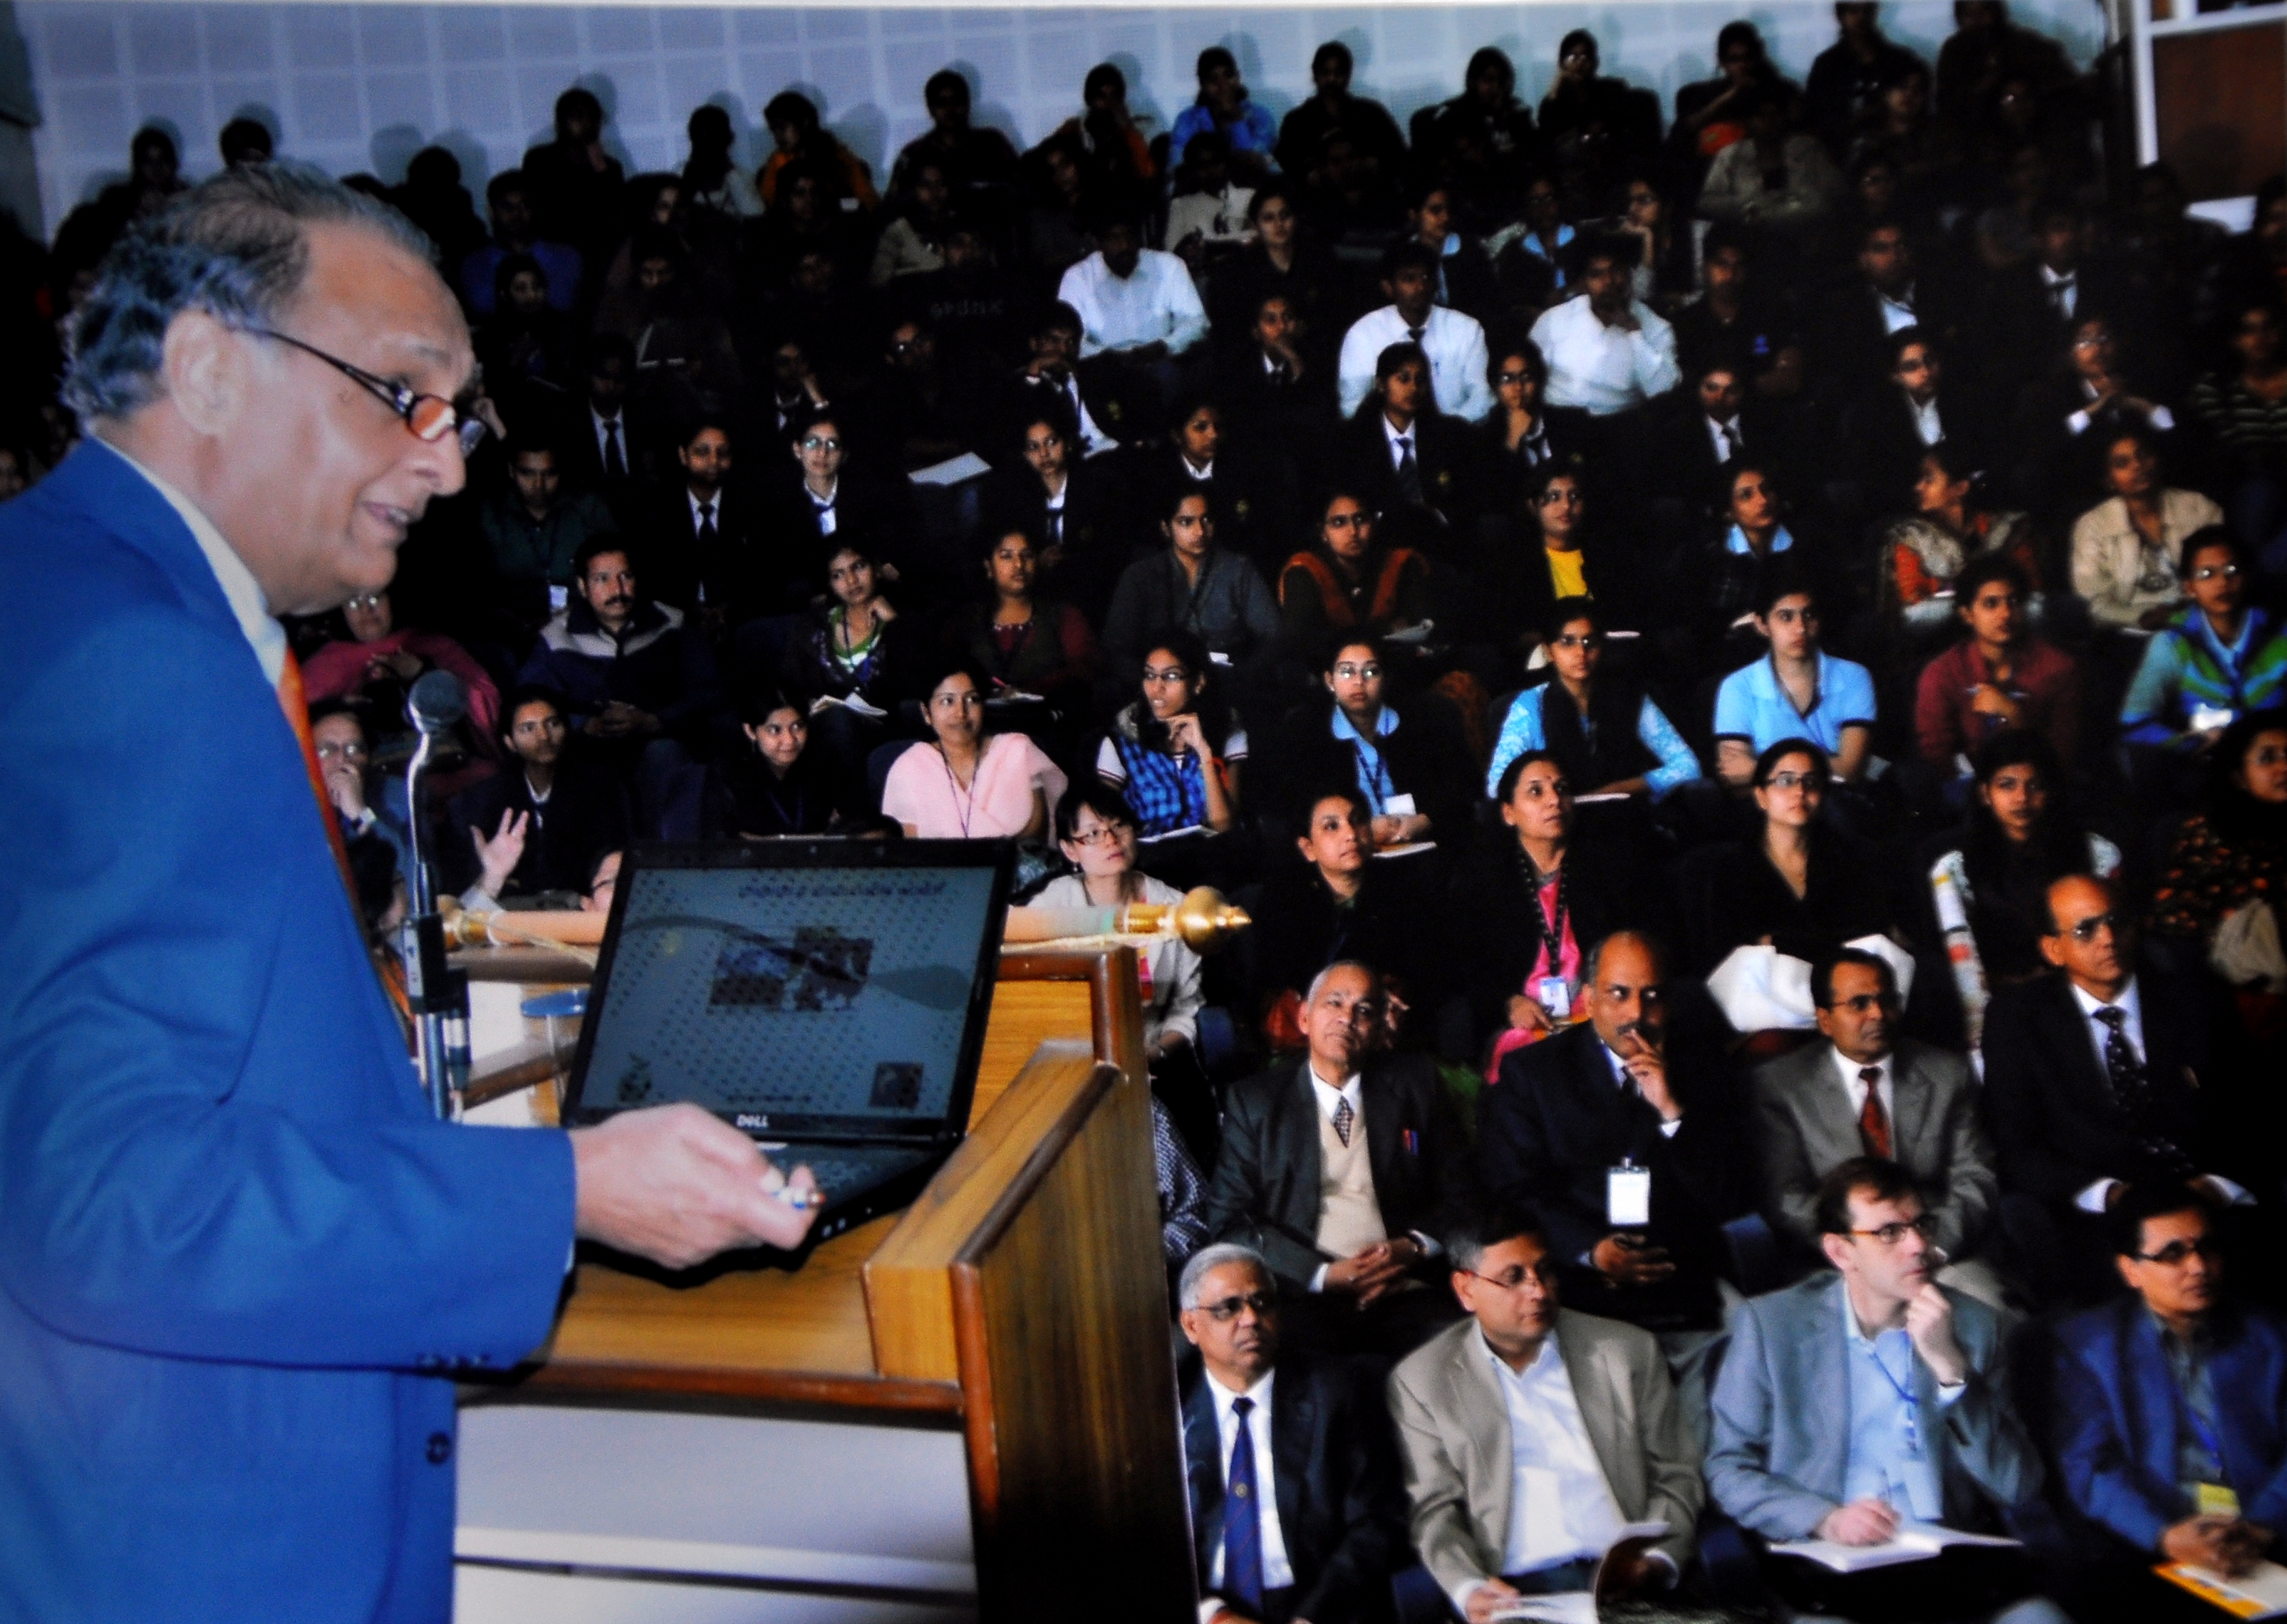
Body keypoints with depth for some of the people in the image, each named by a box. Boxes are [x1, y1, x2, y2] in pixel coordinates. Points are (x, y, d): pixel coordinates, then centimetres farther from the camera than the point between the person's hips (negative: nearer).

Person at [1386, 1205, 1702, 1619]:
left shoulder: (1628, 1351, 15)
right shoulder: (1420, 1380, 10)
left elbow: (1676, 1477, 16)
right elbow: (1435, 1510, 6)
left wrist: (1658, 1562, -4)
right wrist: (1468, 1590, -14)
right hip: (1516, 1591, 0)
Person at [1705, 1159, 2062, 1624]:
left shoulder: (1973, 1323, 10)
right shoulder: (1770, 1324, 2)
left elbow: (2017, 1490, 3)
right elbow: (1728, 1468, 3)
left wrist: (1951, 1367, -9)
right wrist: (1824, 1519, -14)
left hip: (1958, 1564, 4)